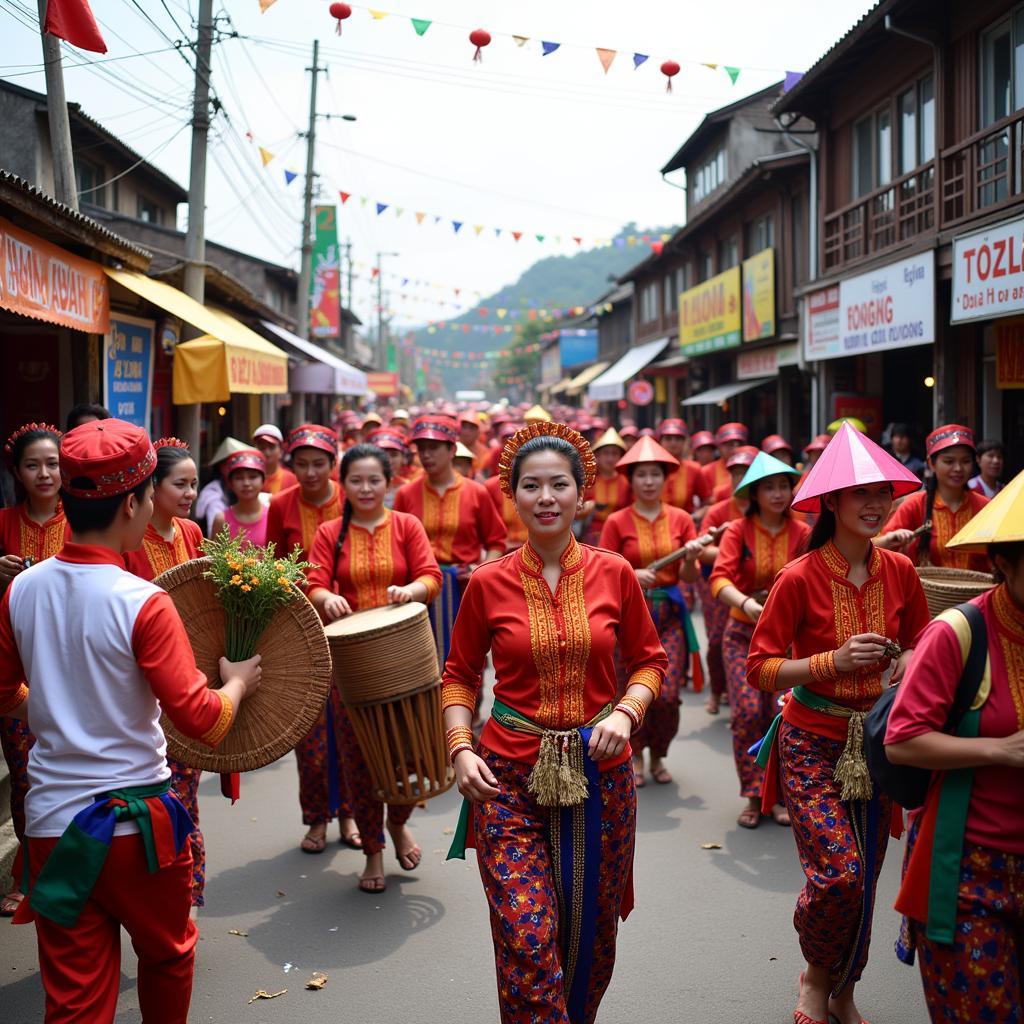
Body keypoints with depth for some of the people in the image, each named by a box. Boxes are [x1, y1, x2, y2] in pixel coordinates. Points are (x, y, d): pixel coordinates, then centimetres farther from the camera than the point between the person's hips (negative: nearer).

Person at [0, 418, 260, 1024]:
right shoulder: (143, 603, -19)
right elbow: (203, 721, -19)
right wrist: (238, 682, 0)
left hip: (51, 820, 4)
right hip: (135, 819, -4)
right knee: (168, 957, 22)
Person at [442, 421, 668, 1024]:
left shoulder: (614, 574, -2)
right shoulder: (489, 583, -4)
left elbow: (649, 661, 8)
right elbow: (460, 675, 6)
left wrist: (626, 713, -10)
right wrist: (460, 748, -7)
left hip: (598, 771, 2)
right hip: (510, 775, -1)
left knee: (590, 932, 16)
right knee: (526, 939, -9)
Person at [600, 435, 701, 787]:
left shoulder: (680, 519, 5)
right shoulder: (617, 522, -1)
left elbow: (689, 576, 2)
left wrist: (691, 558, -19)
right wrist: (633, 575, -21)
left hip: (670, 612, 1)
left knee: (668, 695, -5)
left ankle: (658, 755, 20)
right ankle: (636, 756, 23)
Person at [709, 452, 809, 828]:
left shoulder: (801, 533, -1)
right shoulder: (738, 530, -6)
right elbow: (719, 579, -19)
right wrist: (746, 603, -36)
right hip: (743, 632, -1)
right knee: (748, 710, -11)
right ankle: (755, 796, 2)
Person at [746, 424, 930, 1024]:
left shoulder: (900, 571, -1)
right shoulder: (800, 578, -14)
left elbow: (921, 635, 16)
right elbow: (760, 669, -12)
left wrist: (912, 658, -6)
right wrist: (834, 661, -23)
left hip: (876, 742, 4)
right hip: (813, 743, -4)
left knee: (865, 877, 10)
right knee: (839, 874, -16)